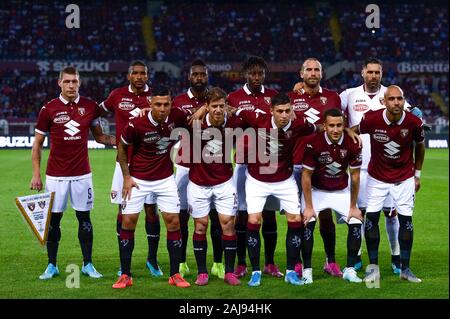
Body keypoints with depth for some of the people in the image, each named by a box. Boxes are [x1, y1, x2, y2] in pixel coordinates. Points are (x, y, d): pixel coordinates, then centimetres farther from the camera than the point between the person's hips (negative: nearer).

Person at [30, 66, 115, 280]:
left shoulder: (90, 107, 3)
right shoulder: (49, 109, -3)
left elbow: (99, 137, 14)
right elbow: (37, 144, 3)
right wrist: (36, 174, -2)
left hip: (82, 174, 2)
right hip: (56, 175, -1)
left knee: (84, 218, 5)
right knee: (54, 218, 3)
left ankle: (88, 264, 14)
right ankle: (52, 265, 13)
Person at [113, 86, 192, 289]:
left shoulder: (176, 116, -13)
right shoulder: (136, 124, -21)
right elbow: (122, 147, -2)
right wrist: (126, 176, -5)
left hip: (165, 179, 2)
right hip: (138, 179, -2)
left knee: (173, 222, -2)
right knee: (128, 222, -4)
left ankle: (175, 275, 7)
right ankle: (125, 275, 6)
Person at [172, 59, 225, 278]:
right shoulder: (178, 102, 5)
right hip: (185, 165, 0)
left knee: (216, 215, 1)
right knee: (182, 215, 3)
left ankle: (218, 264, 10)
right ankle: (181, 263, 13)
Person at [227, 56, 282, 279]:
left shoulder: (273, 96, 9)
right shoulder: (234, 98, 3)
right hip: (245, 162, -2)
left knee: (269, 214, 5)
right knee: (242, 213, 0)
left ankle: (270, 263, 13)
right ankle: (241, 264, 7)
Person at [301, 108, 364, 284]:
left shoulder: (352, 144, -19)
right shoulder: (314, 143, -25)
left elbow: (355, 177, -8)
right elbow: (306, 175, -15)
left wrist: (353, 207, -5)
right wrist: (308, 207, -16)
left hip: (342, 191, 2)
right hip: (316, 190, -2)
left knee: (356, 223, -10)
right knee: (307, 224, -20)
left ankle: (350, 270, 3)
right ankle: (307, 270, -8)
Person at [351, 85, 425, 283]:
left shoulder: (414, 123, -16)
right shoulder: (371, 119, -21)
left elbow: (419, 147, 4)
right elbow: (353, 132, 1)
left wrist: (417, 174, 9)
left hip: (404, 178, 1)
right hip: (377, 177, 0)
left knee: (406, 220, -1)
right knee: (371, 218, -7)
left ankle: (405, 268, 11)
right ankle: (373, 267, 5)